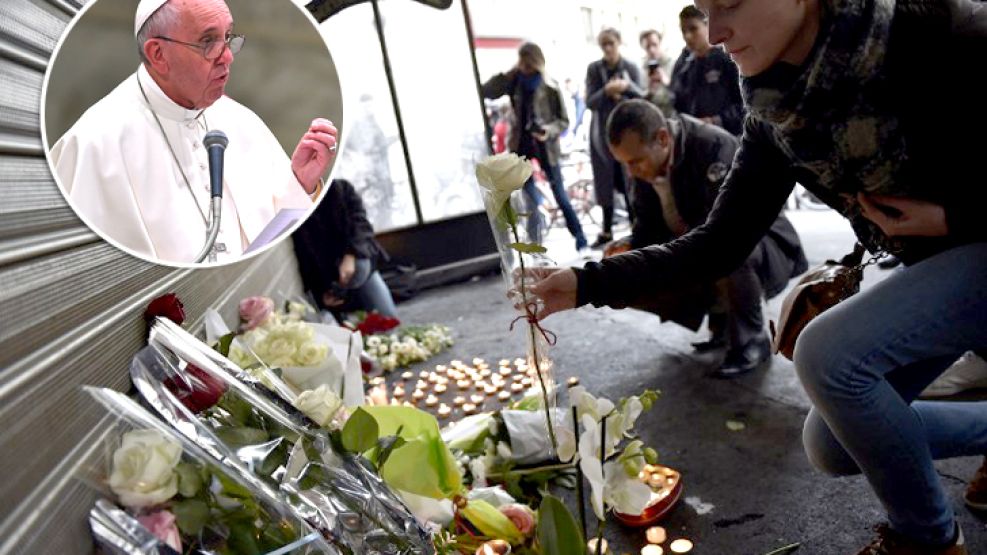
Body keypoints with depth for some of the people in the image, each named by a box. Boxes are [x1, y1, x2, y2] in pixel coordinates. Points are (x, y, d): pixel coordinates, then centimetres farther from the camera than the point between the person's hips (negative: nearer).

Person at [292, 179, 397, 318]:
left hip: (359, 263, 1)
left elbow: (360, 221, -12)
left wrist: (350, 256, -28)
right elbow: (303, 260, -2)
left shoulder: (342, 188, 0)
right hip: (326, 279, -1)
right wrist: (320, 292, -11)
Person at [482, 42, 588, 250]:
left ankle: (579, 234, 16)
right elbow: (486, 91, -4)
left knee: (559, 194, 2)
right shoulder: (515, 81, 2)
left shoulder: (550, 86, -8)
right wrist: (508, 73, -9)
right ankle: (535, 242, 12)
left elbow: (564, 120, -5)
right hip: (521, 145, 3)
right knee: (529, 198, 4)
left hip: (545, 147, -3)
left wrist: (549, 130, -24)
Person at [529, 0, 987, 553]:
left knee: (827, 351, -26)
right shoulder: (776, 118, -9)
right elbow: (718, 246, -9)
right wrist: (589, 282, -17)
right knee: (832, 445, 4)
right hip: (934, 265, 6)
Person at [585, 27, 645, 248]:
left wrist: (628, 87, -23)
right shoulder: (593, 69, 3)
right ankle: (607, 231, 14)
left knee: (631, 180, -3)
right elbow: (590, 102, -4)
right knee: (605, 182, 4)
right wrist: (606, 91, -23)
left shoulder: (631, 68, 2)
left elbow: (642, 98, -3)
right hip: (602, 133, 1)